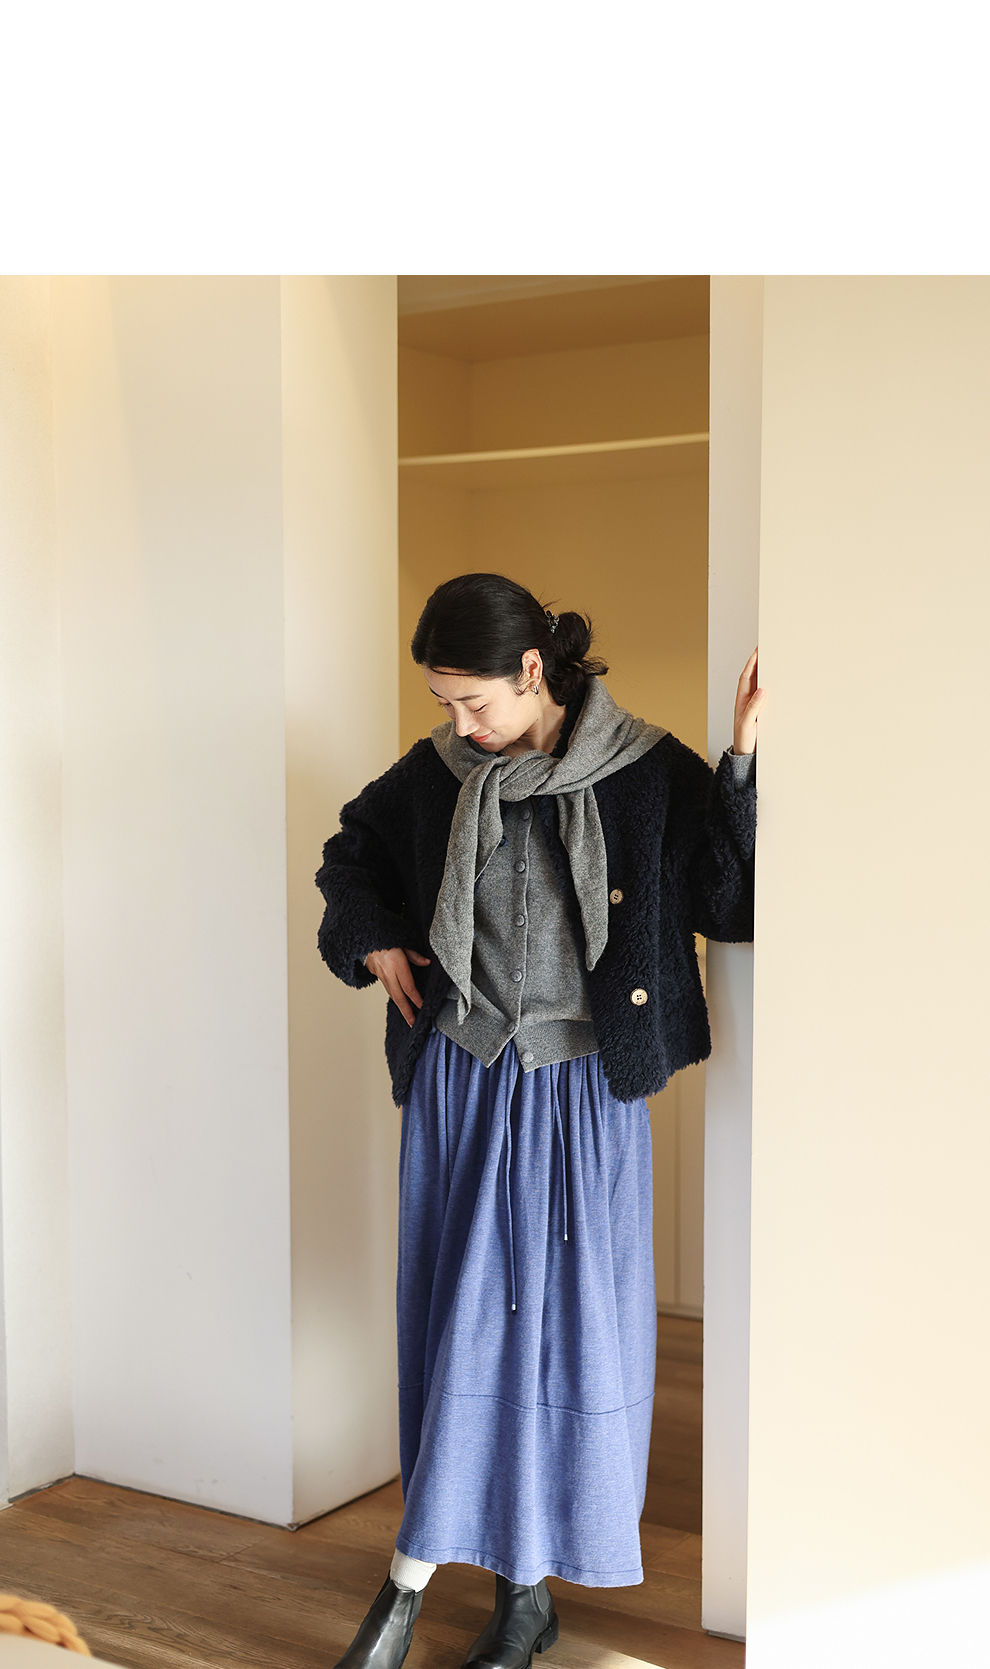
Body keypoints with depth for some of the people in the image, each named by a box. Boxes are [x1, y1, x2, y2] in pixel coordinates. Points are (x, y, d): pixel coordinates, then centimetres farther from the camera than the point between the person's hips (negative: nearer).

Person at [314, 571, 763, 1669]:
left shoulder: (647, 776, -8)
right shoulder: (437, 774, 1)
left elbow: (729, 901, -12)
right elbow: (349, 852, 18)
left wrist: (741, 765, -20)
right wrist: (371, 939, 3)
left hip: (581, 1093, -2)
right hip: (459, 1081, 3)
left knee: (563, 1318, 1)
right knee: (461, 1314, 6)